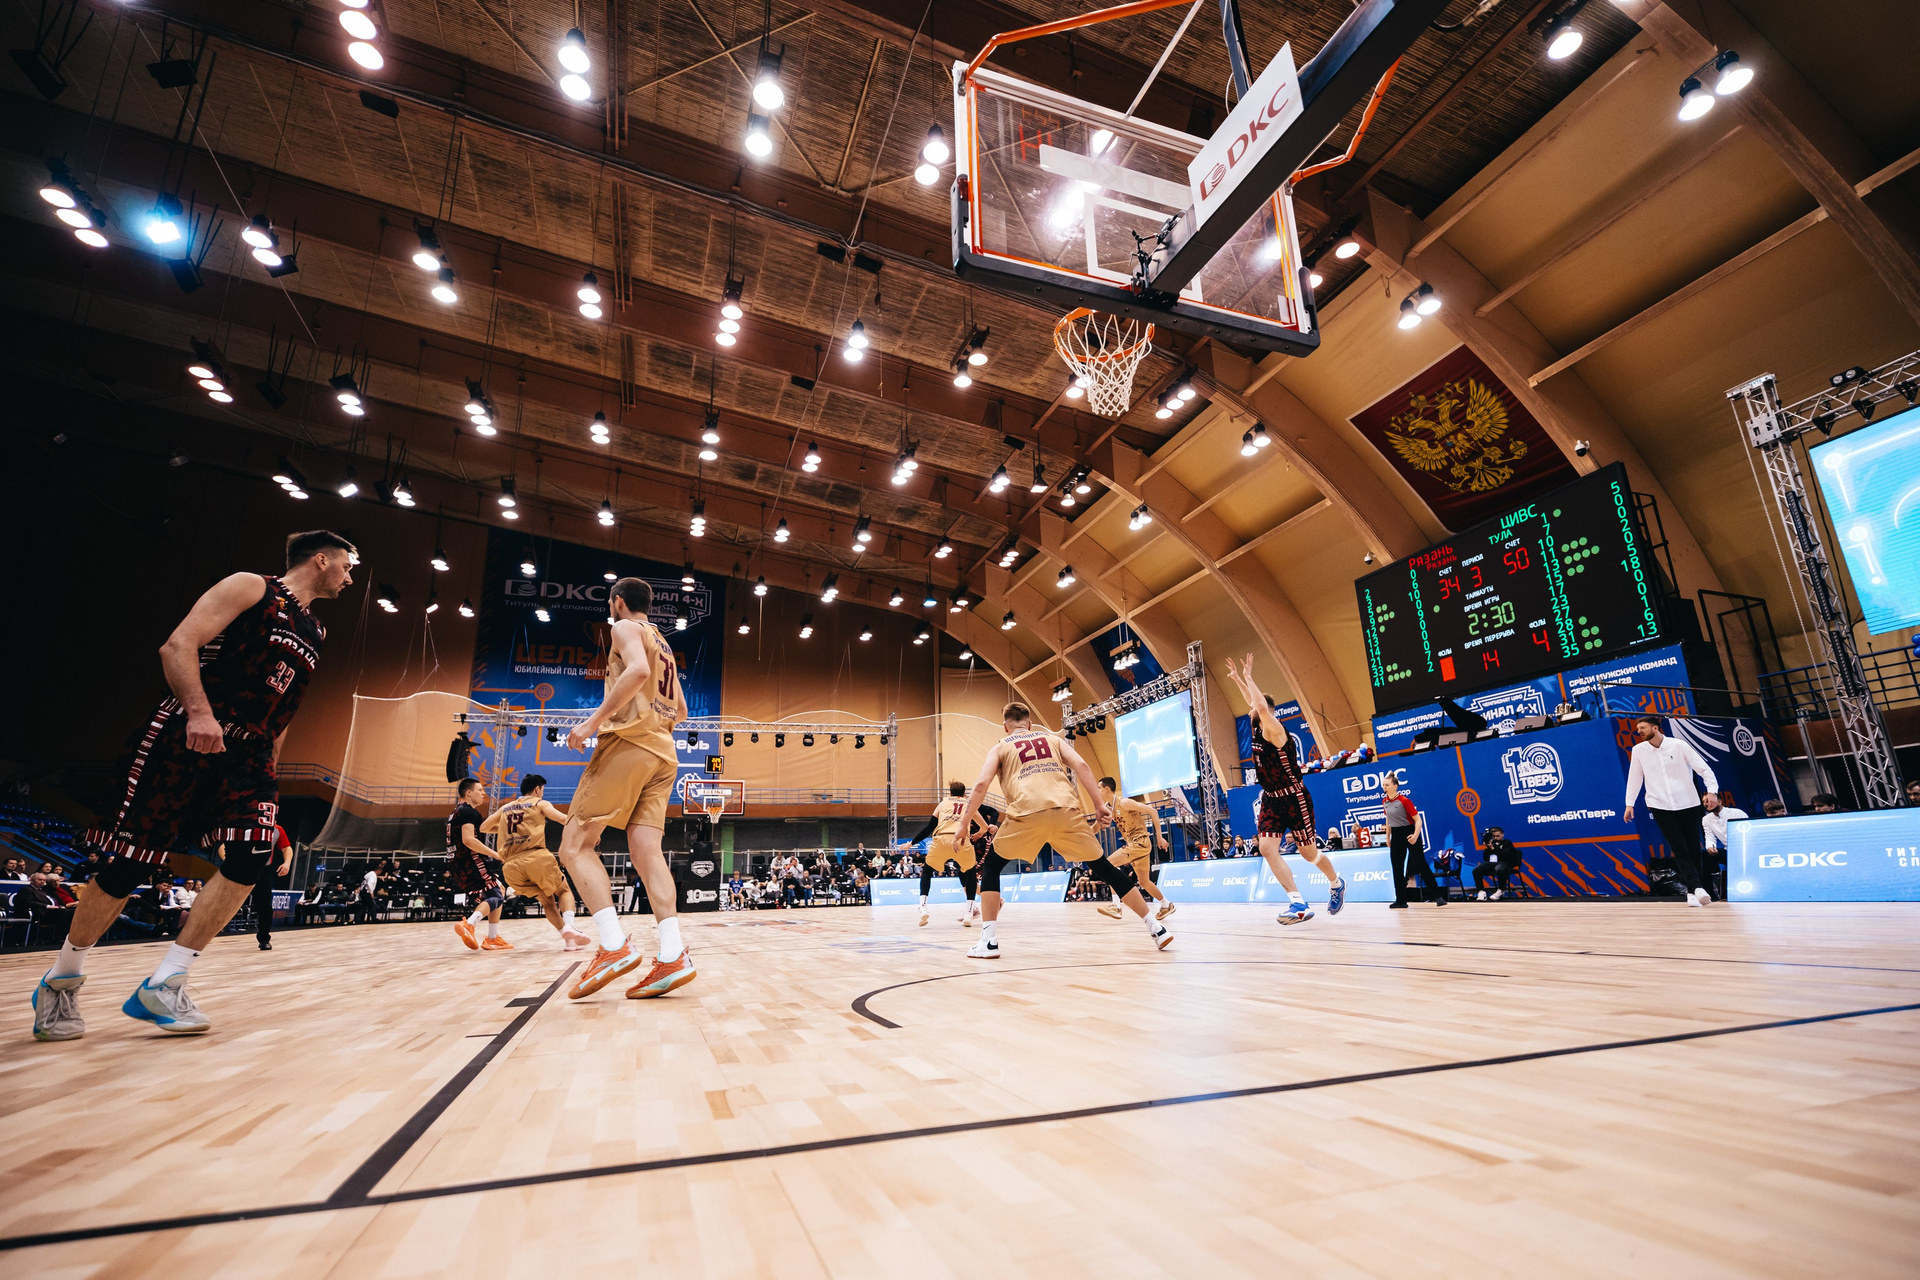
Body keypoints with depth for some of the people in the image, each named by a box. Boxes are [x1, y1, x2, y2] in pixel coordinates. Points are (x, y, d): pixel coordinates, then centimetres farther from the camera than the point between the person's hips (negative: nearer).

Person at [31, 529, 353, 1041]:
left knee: (253, 854, -14)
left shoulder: (314, 634, 18)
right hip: (183, 736, -6)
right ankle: (61, 980, 25)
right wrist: (200, 712, -26)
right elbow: (178, 645, -13)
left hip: (246, 752, 6)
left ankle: (162, 986, -4)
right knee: (129, 863, 0)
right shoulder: (251, 587, -2)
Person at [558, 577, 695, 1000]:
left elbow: (638, 670, -18)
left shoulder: (625, 628, 4)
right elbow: (680, 710, 29)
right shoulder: (664, 646, 29)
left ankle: (614, 946, -17)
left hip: (628, 742, -8)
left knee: (575, 844, -4)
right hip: (663, 751, 8)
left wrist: (595, 720, -18)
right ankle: (672, 956, -15)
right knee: (646, 851, -2)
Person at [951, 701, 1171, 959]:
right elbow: (1081, 766, 12)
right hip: (1067, 809, 2)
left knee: (991, 866, 19)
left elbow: (981, 784, 8)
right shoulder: (1053, 738, 28)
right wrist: (1100, 805, 10)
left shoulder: (1000, 747, 23)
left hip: (1026, 813, -2)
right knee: (1103, 867, 18)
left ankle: (989, 940, 10)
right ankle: (1156, 927, 21)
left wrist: (963, 824, 10)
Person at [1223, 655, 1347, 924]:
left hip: (1294, 798, -7)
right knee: (1267, 848, -11)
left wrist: (1248, 677, -25)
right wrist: (1236, 679, 17)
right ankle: (1299, 904, -10)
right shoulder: (1258, 728, 5)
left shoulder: (1274, 730, -18)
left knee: (1309, 853, 7)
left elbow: (1261, 705, -37)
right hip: (1271, 799, 7)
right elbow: (1254, 703, 21)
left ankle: (1336, 884, 37)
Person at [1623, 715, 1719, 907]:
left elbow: (1704, 768, -1)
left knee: (1693, 851, 3)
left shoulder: (1678, 746, -3)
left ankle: (1693, 892, 13)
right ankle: (1697, 888, -12)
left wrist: (1712, 790, -16)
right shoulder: (1638, 750, 2)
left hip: (1688, 805, 0)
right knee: (1680, 851, -9)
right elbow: (1635, 777, 10)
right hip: (1660, 807, 0)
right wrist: (1629, 803, 10)